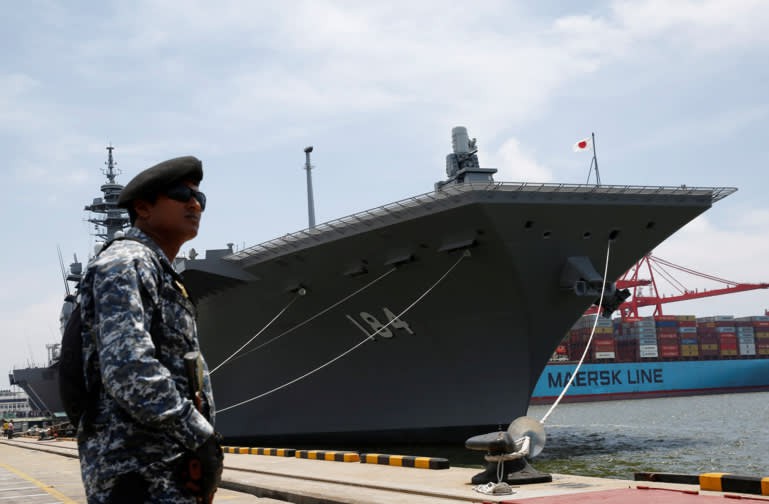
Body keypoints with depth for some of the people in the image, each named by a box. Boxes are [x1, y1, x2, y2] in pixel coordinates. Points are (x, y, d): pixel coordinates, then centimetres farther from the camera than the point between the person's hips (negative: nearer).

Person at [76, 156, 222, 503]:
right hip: (137, 473, -10)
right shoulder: (124, 262, -8)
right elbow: (126, 368, -22)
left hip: (172, 473, 10)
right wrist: (202, 436, -18)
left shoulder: (163, 276, 23)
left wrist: (204, 448, 9)